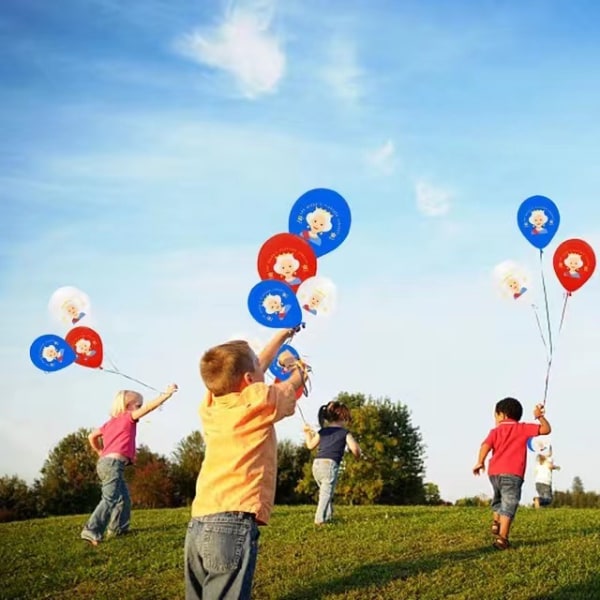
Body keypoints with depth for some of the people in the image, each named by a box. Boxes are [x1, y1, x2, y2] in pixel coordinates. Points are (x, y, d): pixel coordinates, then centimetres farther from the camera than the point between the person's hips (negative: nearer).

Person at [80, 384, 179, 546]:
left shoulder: (111, 422, 23)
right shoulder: (128, 417, -1)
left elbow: (92, 436, 26)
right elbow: (148, 407, -11)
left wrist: (100, 452, 33)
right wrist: (166, 394, -11)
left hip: (106, 462, 10)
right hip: (113, 463, -10)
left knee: (123, 497, 20)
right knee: (110, 499, -17)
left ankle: (117, 528, 25)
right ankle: (91, 531, -25)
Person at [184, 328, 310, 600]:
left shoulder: (210, 405, 15)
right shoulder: (259, 401, -1)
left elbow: (254, 369, 32)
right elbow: (295, 382, 20)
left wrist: (281, 336, 45)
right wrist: (295, 365, 43)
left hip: (198, 526, 7)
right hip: (233, 524, -7)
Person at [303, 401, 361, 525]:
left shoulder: (322, 431, 19)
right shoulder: (345, 433, 6)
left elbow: (311, 445, 28)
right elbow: (355, 448, -5)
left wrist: (307, 433, 45)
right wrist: (357, 455, 18)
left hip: (316, 464, 6)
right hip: (330, 464, -5)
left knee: (324, 491, 20)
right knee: (326, 493, -7)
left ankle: (328, 516, 18)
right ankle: (320, 518, -15)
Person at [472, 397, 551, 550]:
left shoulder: (496, 431, 15)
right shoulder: (523, 428, 12)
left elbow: (486, 445, -3)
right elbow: (546, 429, 9)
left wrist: (480, 462, -8)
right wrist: (540, 417, 24)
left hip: (494, 472, 3)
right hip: (513, 473, -3)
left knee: (499, 499, 30)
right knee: (509, 505, -7)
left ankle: (496, 523, 15)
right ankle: (502, 538, -17)